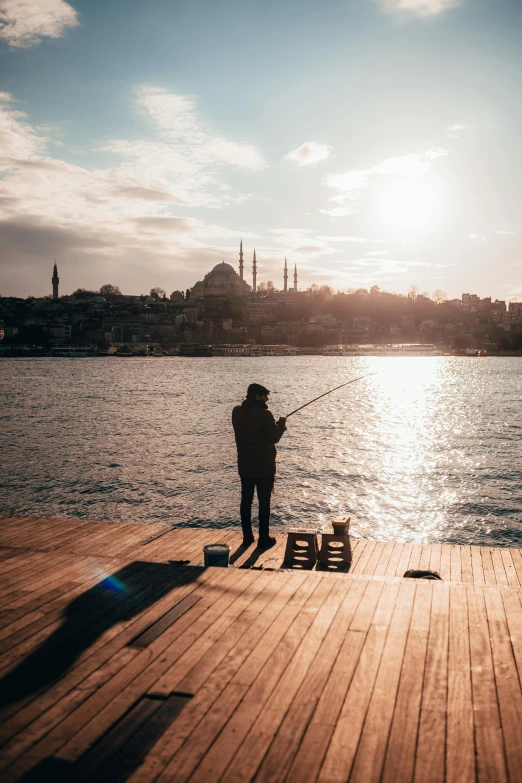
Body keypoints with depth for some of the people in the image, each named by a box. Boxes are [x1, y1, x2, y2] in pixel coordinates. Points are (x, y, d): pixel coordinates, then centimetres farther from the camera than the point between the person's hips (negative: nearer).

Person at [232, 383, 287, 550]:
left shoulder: (237, 412, 0)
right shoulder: (264, 414, -18)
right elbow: (274, 437, -12)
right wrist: (281, 423, 4)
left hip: (245, 465, 5)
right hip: (264, 467, -5)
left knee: (246, 500, 12)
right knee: (264, 502, 2)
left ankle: (247, 537, 19)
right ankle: (264, 539, 7)